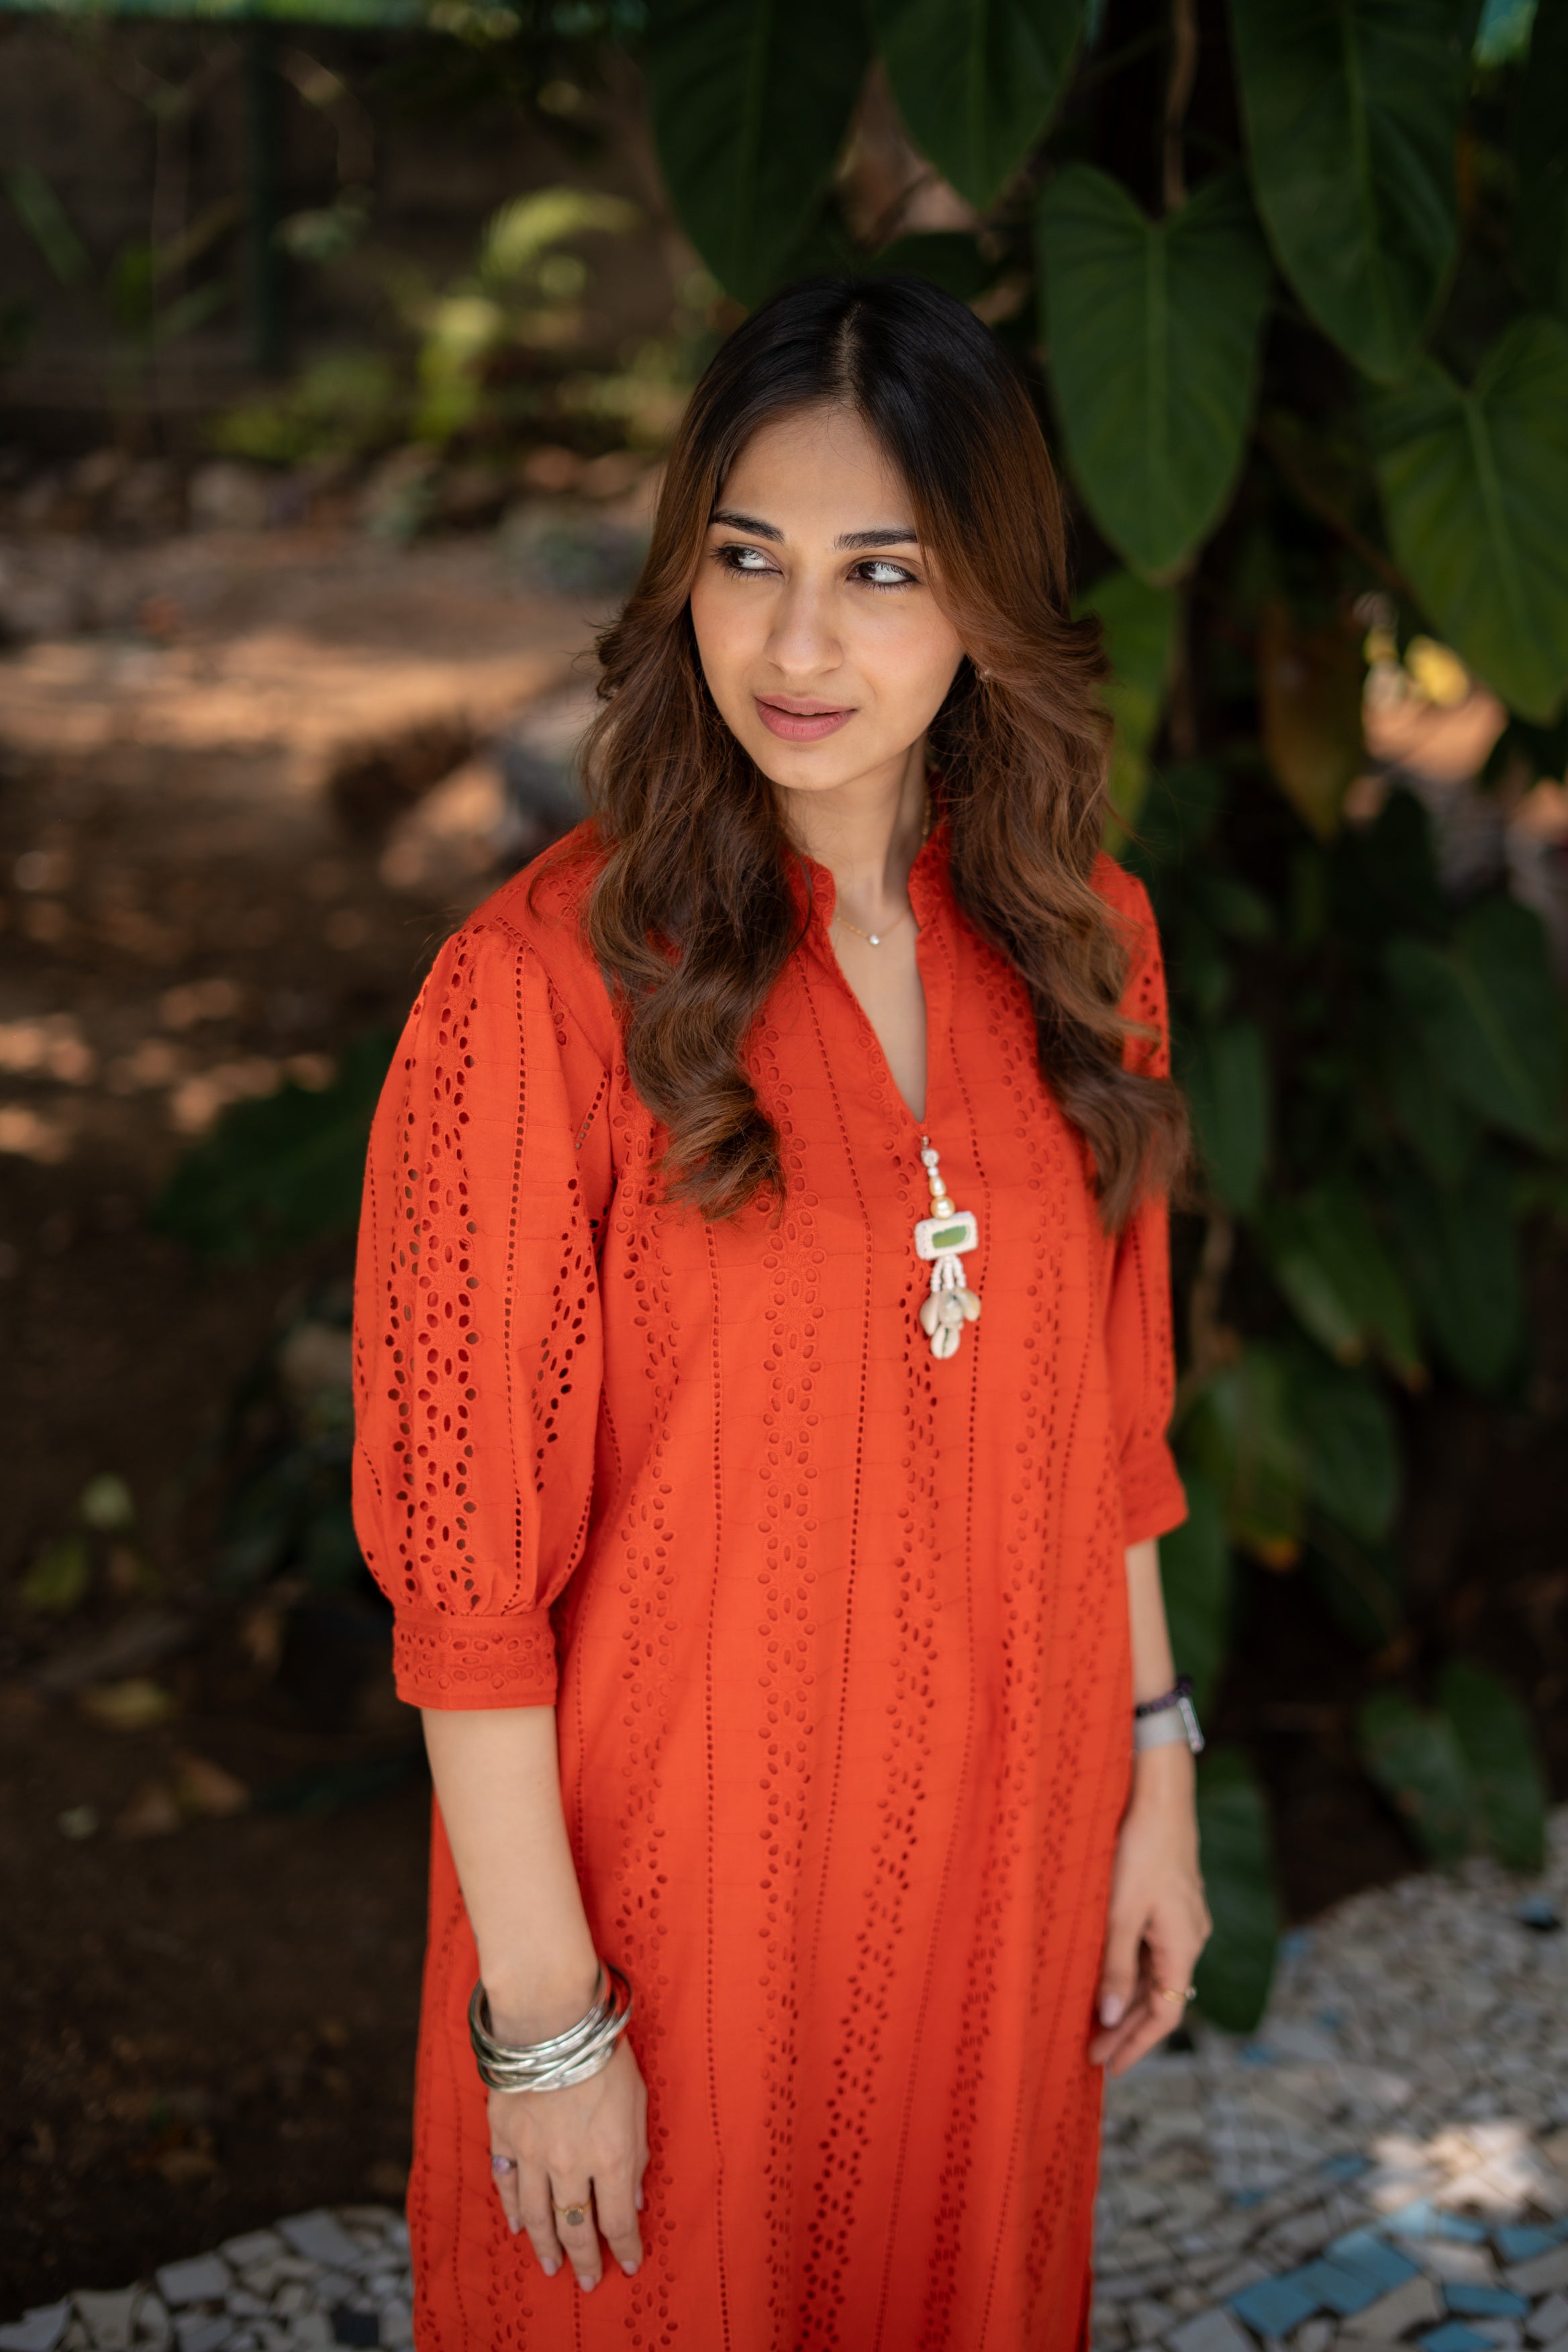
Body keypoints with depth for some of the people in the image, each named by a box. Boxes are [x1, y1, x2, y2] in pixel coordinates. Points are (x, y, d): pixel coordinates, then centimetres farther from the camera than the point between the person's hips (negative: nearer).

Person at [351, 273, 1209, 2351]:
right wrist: (544, 2016, -14)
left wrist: (1155, 1780, 8)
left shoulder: (1082, 944, -3)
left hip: (1001, 1848, 5)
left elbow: (1102, 1411, 7)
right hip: (671, 1860, -4)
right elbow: (470, 1555, -17)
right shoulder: (542, 990, -21)